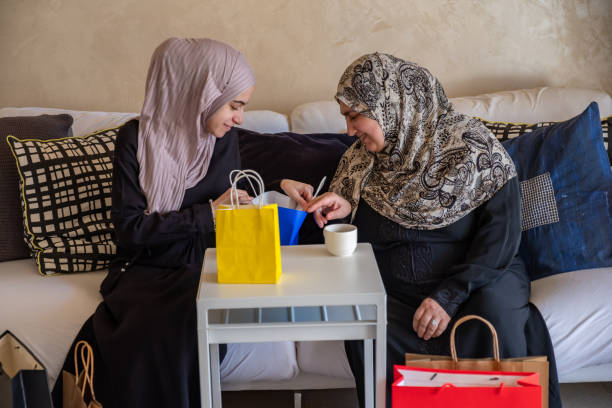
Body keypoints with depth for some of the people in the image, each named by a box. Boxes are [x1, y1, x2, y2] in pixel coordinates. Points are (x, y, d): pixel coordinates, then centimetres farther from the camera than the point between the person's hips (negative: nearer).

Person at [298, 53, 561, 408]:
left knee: (495, 314, -34)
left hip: (479, 281, -2)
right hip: (392, 294, 2)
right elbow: (359, 240, 16)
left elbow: (501, 235, -11)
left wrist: (450, 295, -20)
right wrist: (342, 214, -6)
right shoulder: (360, 160, 9)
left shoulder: (472, 145, -5)